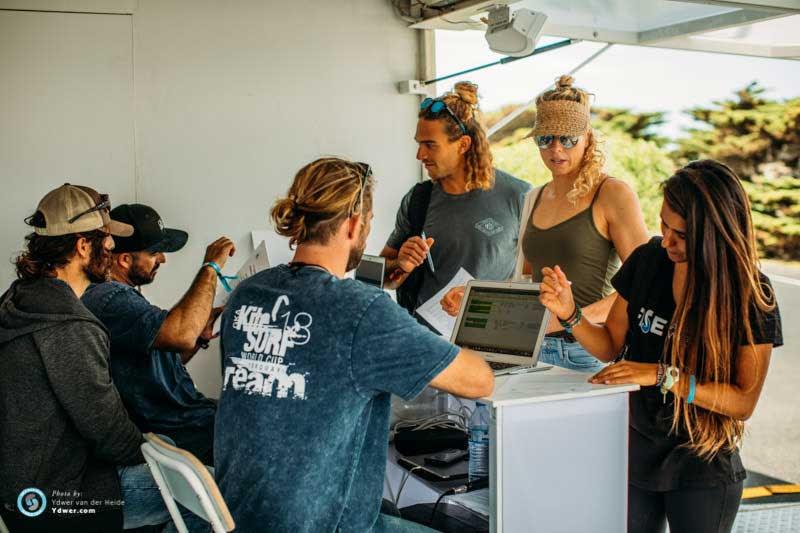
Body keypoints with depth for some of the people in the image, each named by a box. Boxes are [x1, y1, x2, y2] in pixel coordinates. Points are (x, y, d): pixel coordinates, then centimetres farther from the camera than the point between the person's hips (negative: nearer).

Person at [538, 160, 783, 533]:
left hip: (701, 465, -3)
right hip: (634, 451, 3)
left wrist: (663, 375, -26)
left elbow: (744, 401, -17)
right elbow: (610, 345, 1)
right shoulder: (648, 260, -7)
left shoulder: (752, 295, -16)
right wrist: (571, 314, -18)